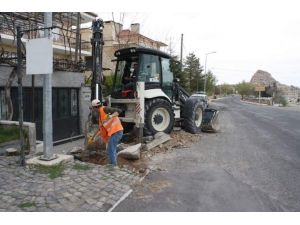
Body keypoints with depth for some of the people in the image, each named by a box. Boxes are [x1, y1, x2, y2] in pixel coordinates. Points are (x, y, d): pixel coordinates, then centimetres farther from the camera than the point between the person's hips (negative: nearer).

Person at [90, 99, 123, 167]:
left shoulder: (104, 109, -8)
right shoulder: (101, 114, 20)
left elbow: (118, 111, -18)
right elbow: (101, 127, 27)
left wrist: (111, 116, -34)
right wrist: (94, 136, 33)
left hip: (116, 131, -10)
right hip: (116, 132, 10)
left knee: (110, 150, -5)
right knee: (112, 149, 19)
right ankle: (114, 165, 29)